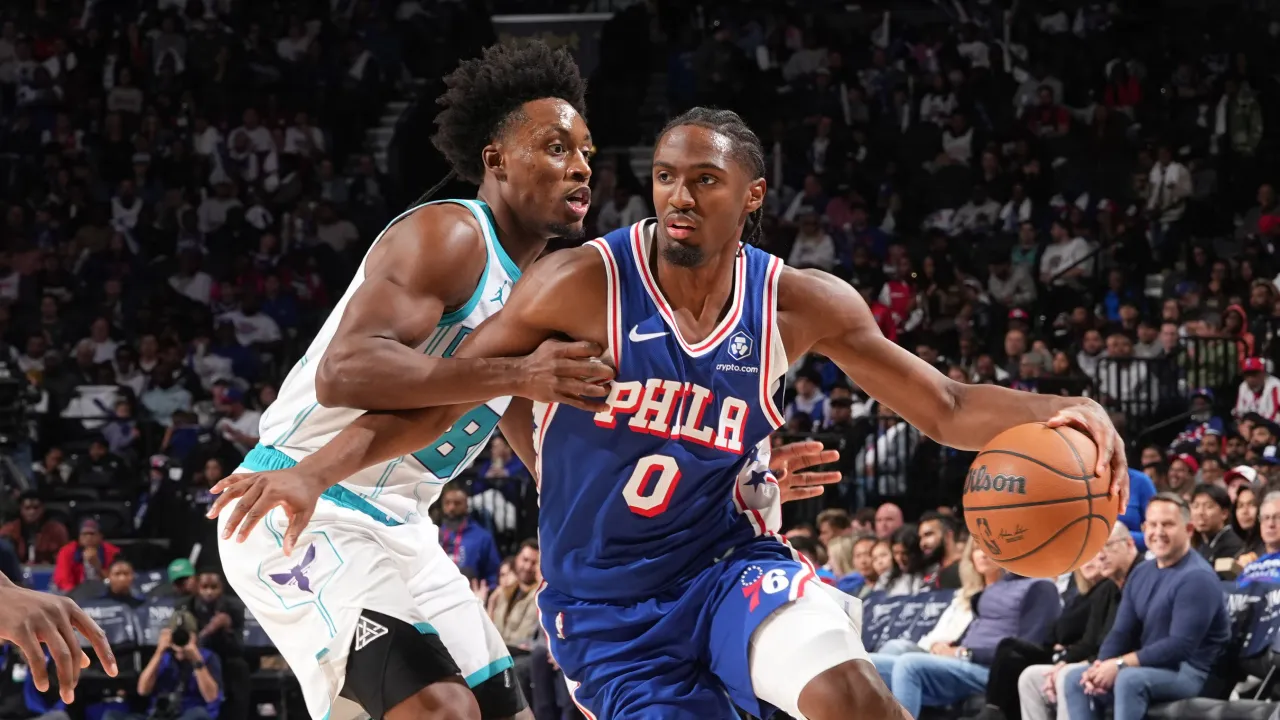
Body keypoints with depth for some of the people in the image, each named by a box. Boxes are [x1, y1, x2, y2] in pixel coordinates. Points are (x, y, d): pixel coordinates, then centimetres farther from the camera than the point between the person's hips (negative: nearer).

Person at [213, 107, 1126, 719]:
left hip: (731, 564, 1)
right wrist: (313, 472, -24)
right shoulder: (586, 283, -14)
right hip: (609, 611, -1)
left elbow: (947, 407, 1)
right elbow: (435, 401, -10)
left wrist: (1058, 410, -18)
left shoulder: (799, 304, -5)